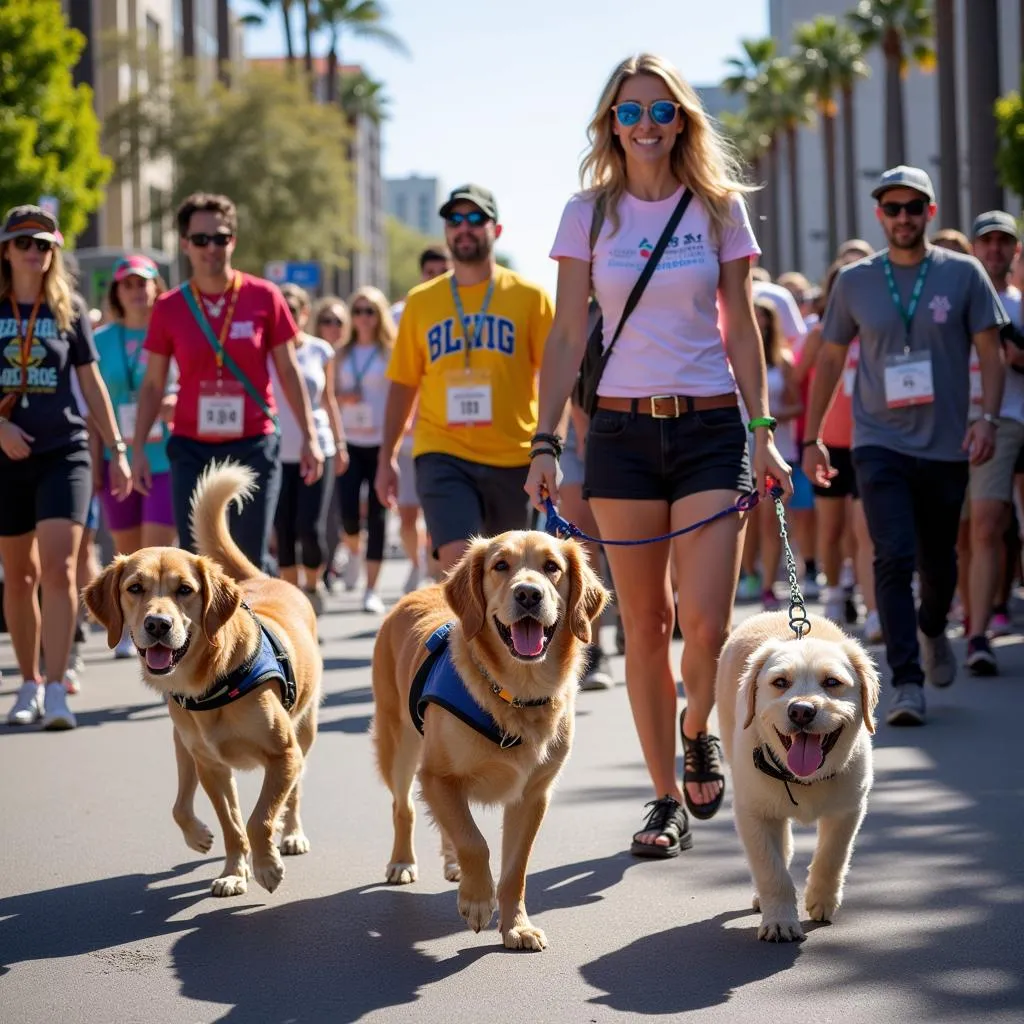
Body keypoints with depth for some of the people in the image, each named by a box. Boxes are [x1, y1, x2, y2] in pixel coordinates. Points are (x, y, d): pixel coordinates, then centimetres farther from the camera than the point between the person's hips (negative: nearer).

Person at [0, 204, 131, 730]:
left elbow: (92, 381, 9)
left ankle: (56, 690, -16)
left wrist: (118, 449, 7)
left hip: (65, 453, -1)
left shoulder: (69, 309, 4)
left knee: (59, 569, -14)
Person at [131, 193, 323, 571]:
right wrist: (138, 448, 1)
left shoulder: (264, 297, -1)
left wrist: (309, 436, 1)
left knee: (251, 560, 0)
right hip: (192, 448, 1)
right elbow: (153, 385, 7)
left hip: (254, 445, -1)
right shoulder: (169, 307, 2)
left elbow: (288, 371, 5)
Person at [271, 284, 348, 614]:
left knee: (311, 529, -9)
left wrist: (339, 443, 14)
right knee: (282, 531, 0)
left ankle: (314, 583, 17)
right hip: (276, 451, 0)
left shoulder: (321, 351, 5)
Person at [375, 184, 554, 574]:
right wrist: (386, 458, 10)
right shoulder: (420, 302, 9)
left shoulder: (529, 297, 3)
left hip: (513, 457, 0)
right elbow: (402, 385, 13)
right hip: (443, 454, 0)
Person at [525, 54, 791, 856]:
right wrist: (544, 443, -3)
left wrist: (764, 434, 1)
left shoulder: (720, 207, 4)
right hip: (622, 430, 1)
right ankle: (668, 799, 13)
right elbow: (568, 337, 4)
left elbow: (742, 330, 7)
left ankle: (699, 731, 21)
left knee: (707, 621, -11)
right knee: (645, 625, 3)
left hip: (710, 428, 0)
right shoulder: (589, 213, 4)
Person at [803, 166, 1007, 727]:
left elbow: (990, 352, 3)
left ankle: (932, 631, 45)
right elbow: (830, 358, 11)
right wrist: (812, 437, 9)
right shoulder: (855, 281, 4)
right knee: (894, 558, -14)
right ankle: (907, 682, -14)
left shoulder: (963, 274, 1)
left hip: (946, 448, 1)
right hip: (880, 444, -1)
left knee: (938, 563, 13)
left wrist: (987, 417, -11)